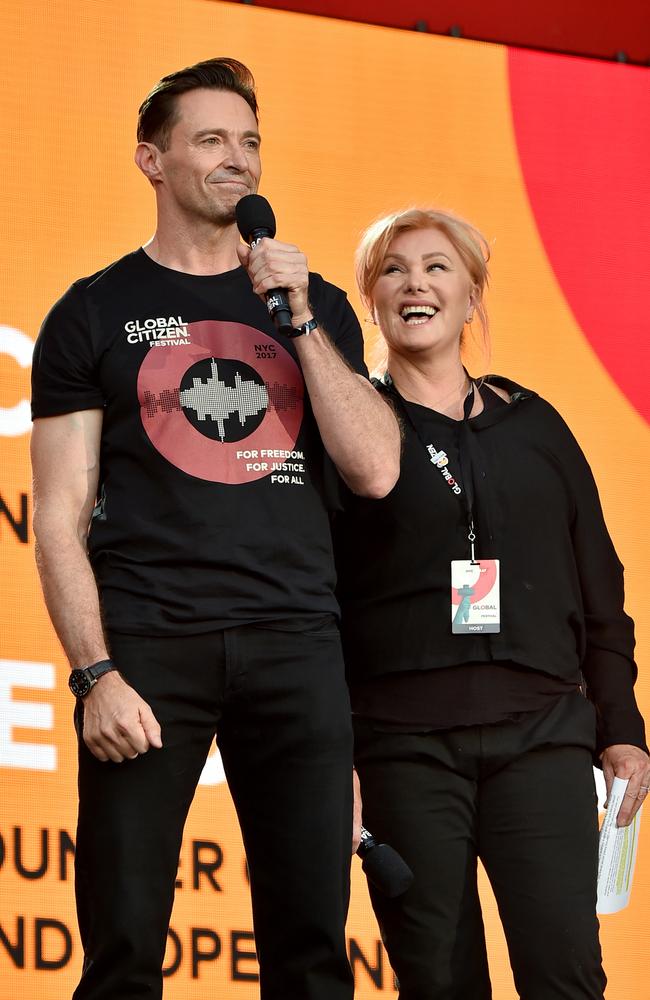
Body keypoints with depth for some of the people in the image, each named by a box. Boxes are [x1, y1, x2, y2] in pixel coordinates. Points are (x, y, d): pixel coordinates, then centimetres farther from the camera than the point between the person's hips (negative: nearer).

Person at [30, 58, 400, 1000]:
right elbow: (61, 519, 2)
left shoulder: (316, 305, 16)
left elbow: (375, 469, 4)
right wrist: (95, 674, -10)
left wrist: (299, 317, -3)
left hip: (293, 640, 2)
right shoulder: (96, 313, 8)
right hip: (149, 645, -2)